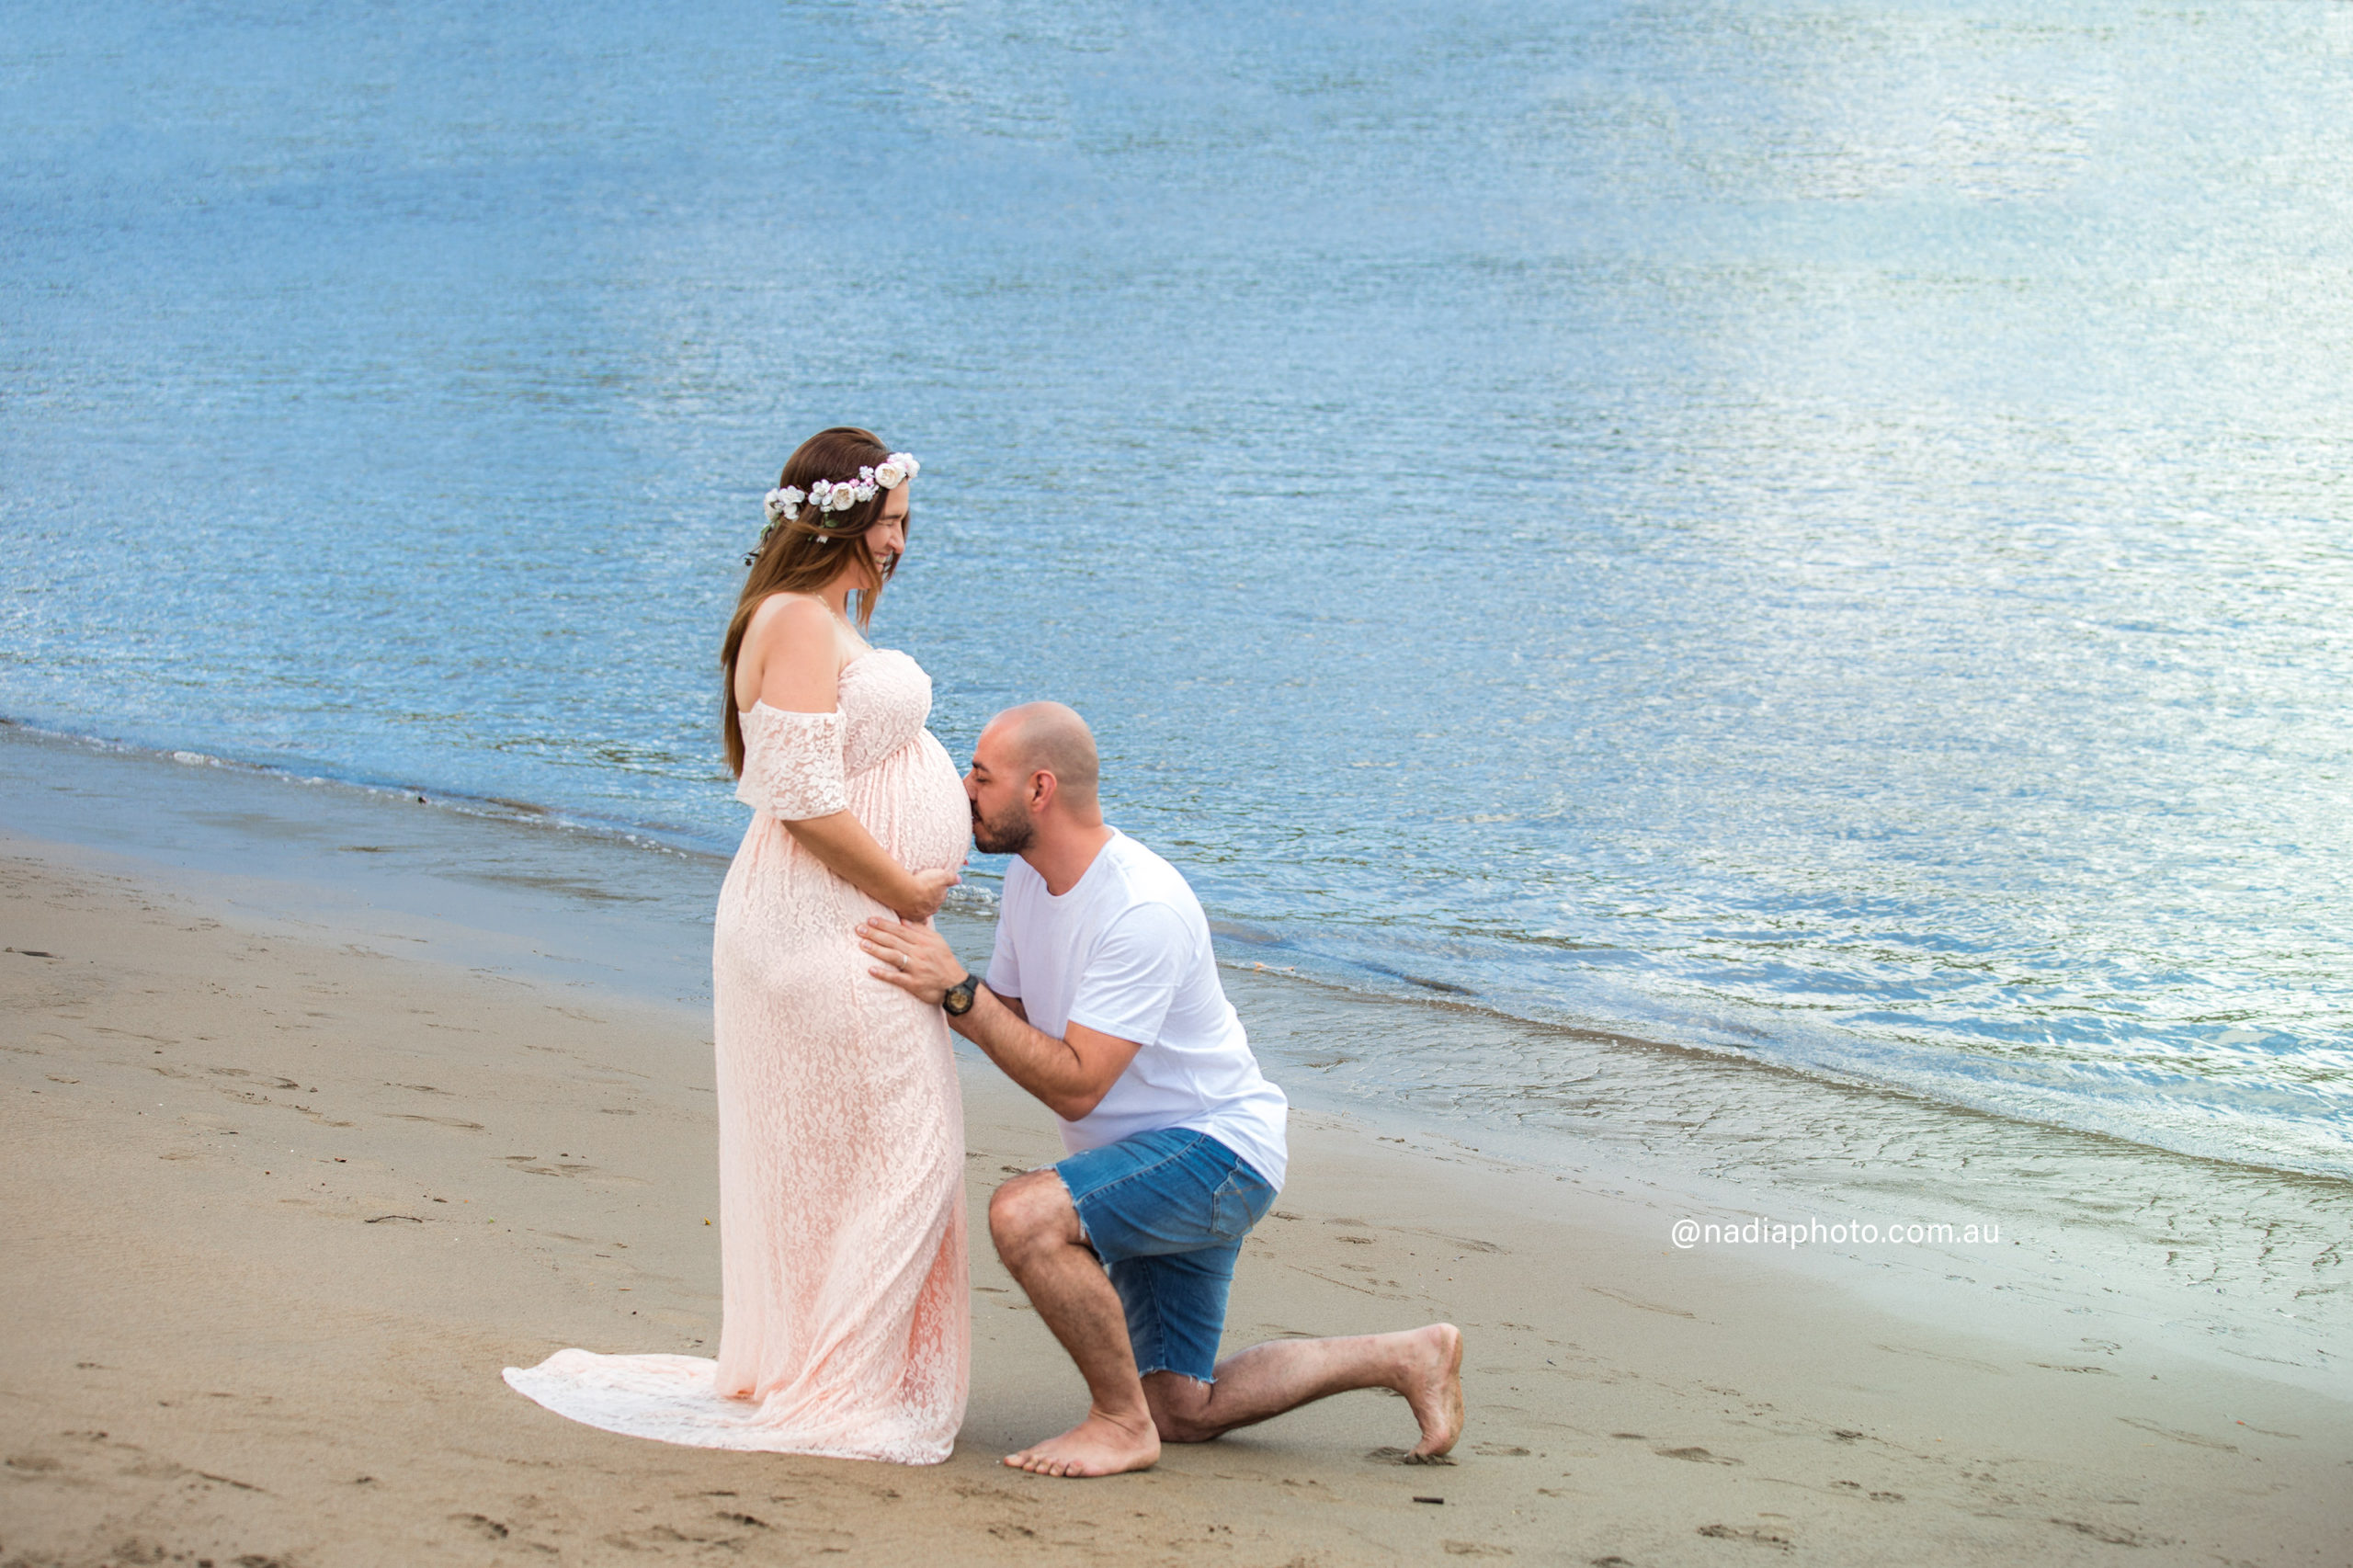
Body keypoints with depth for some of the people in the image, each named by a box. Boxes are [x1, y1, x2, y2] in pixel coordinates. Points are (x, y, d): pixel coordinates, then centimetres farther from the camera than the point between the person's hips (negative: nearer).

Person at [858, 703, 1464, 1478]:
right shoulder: (1030, 875, 0)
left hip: (1217, 1148, -10)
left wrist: (957, 990, -33)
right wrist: (924, 977, -7)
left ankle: (1121, 1422, -14)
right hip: (1144, 1158, 10)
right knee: (1182, 1411, 12)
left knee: (1024, 1215, -33)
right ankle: (1409, 1358, 23)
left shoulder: (1143, 910, -28)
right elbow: (1007, 1018, 11)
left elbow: (1074, 1086, -30)